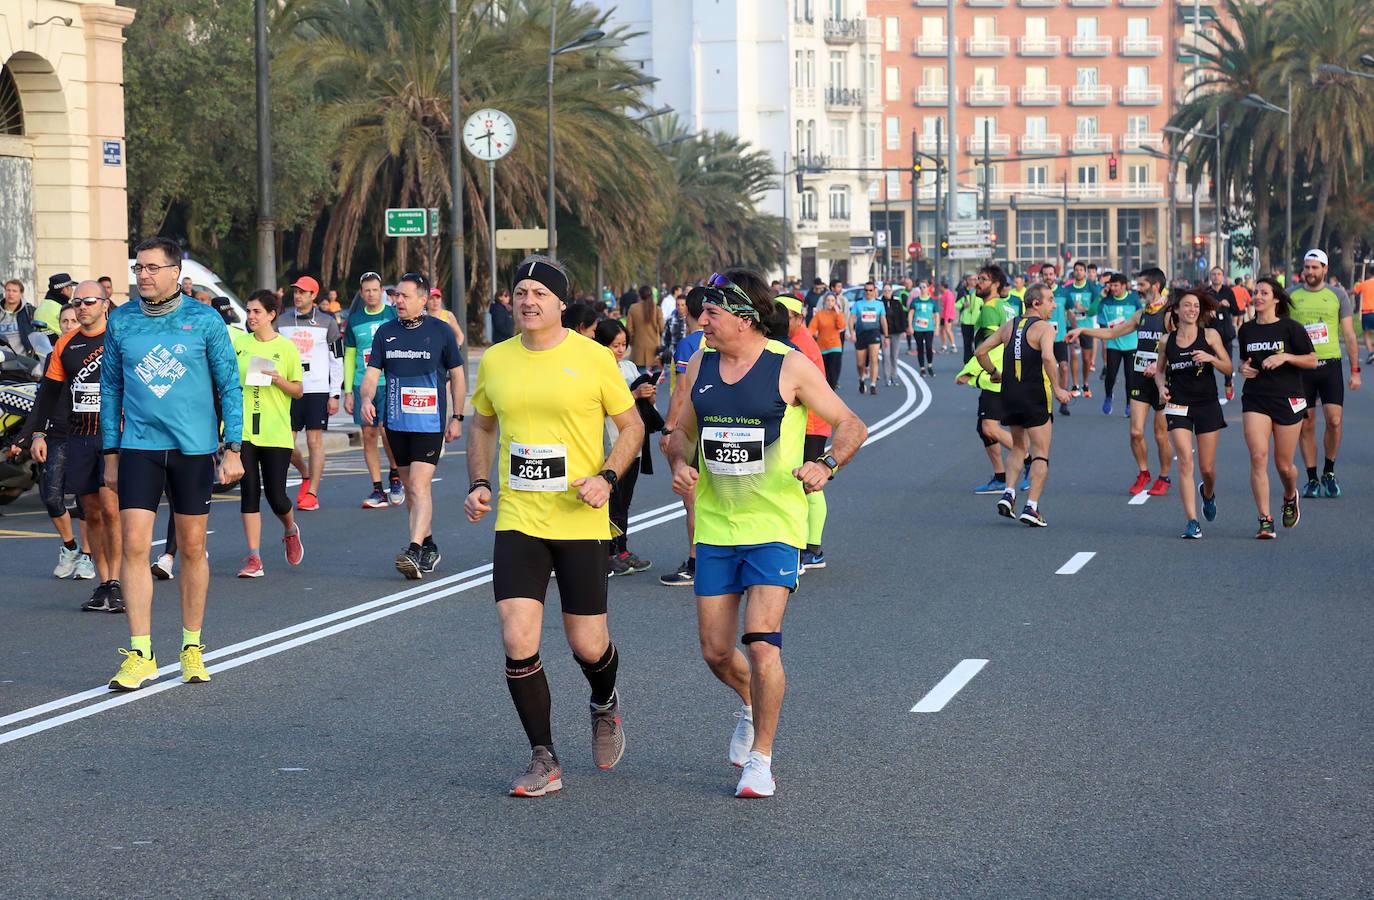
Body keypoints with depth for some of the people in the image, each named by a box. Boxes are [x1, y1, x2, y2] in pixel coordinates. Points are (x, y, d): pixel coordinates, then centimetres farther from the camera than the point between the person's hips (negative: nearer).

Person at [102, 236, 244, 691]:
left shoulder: (204, 320, -1)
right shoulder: (121, 321, 5)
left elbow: (229, 385, 3)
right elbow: (111, 389, 12)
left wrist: (233, 449, -3)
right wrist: (111, 454, 10)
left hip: (194, 448, -1)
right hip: (139, 447, 1)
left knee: (192, 549, 7)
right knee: (134, 546, -8)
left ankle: (192, 648, 20)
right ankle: (140, 655, -4)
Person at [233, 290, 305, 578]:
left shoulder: (286, 348, 1)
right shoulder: (238, 343, 6)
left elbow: (299, 390, 3)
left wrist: (279, 380, -15)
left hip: (276, 433, -2)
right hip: (243, 430, 2)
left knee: (276, 496, -2)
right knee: (249, 493, -3)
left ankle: (290, 531, 31)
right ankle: (254, 558, 0)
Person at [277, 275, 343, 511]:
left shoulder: (327, 323, 2)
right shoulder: (282, 321, 9)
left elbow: (336, 359, 3)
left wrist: (334, 395, -3)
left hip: (318, 389, -3)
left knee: (315, 441, -4)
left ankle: (312, 494, 1)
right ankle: (306, 475, 27)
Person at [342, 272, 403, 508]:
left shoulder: (394, 315, 2)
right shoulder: (354, 320, 10)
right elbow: (349, 357, 14)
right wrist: (348, 391, 8)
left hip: (390, 383, -3)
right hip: (362, 386, 3)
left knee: (387, 431, -15)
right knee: (369, 436, 2)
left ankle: (395, 475, 9)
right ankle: (378, 489, 8)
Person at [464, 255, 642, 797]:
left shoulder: (593, 358, -5)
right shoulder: (495, 361, 5)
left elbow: (632, 426, 3)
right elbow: (481, 427, 20)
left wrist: (607, 477, -12)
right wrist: (479, 485, 6)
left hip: (581, 523, -2)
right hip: (517, 522, 2)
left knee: (588, 646, 3)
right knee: (517, 640, -10)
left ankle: (605, 707, 40)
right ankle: (544, 761, 4)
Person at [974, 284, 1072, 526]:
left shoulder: (1009, 325, 10)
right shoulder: (1044, 328, -8)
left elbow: (981, 351, 9)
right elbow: (1047, 357, -27)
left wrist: (994, 373, 22)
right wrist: (1057, 389, -20)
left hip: (1009, 395, 6)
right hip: (1035, 397, -6)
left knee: (1019, 446, 25)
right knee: (1041, 454, 1)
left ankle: (1008, 494, 9)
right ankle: (1031, 507, -8)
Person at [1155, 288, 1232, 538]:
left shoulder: (1210, 335, -2)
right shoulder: (1166, 341, 3)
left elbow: (1228, 368, -2)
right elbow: (1159, 370, 17)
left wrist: (1210, 358, -20)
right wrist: (1162, 386, -3)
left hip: (1208, 405, 0)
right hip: (1178, 407, 0)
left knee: (1207, 468, 6)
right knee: (1185, 461, -13)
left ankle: (1208, 493, 42)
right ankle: (1192, 520, -11)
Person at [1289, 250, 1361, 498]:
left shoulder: (1337, 296, 5)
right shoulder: (1290, 296, 6)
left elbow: (1349, 335, 6)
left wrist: (1355, 371, 1)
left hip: (1330, 365, -1)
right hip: (1300, 366, 1)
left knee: (1334, 420, -10)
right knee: (1306, 425, 1)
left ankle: (1329, 472, 9)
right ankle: (1312, 479, 10)